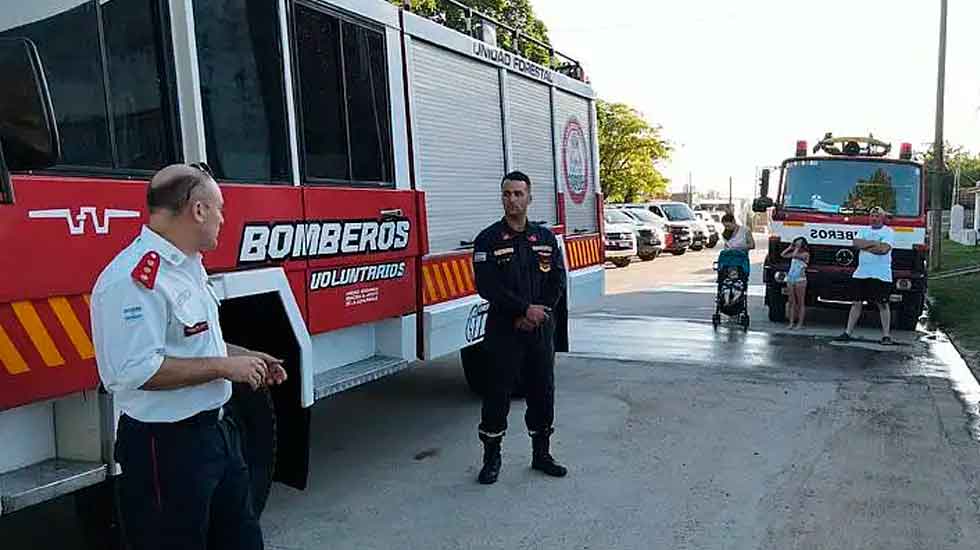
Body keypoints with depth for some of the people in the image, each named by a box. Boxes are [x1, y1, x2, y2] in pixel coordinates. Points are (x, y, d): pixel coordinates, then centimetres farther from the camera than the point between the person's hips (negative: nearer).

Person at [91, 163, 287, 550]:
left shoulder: (187, 267, 9)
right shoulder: (135, 278, -23)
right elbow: (139, 370, -29)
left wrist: (246, 358, 10)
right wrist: (224, 366, -22)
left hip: (216, 429, 10)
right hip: (166, 447, -10)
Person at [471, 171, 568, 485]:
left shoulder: (545, 238, 8)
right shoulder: (488, 240, -4)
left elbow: (557, 281, 4)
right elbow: (487, 287, -13)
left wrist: (539, 313, -10)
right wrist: (525, 309, -18)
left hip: (541, 330, 4)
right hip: (503, 330, -3)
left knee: (542, 393, 11)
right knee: (498, 394, 3)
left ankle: (541, 454, 26)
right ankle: (492, 457, 18)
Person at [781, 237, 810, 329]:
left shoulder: (805, 254, -6)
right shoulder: (794, 253, 12)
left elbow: (795, 255, -21)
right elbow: (783, 255, 14)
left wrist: (798, 248, -8)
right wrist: (790, 247, 10)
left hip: (800, 280, -6)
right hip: (790, 279, 6)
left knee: (801, 302, 1)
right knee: (792, 302, 6)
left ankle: (800, 323, 4)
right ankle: (791, 323, 9)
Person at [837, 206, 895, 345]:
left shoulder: (889, 232, 1)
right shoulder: (864, 230, 16)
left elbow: (884, 249, -16)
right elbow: (856, 243, -4)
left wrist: (864, 246, -7)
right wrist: (874, 243, -12)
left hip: (881, 275, -4)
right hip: (861, 273, 4)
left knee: (883, 304, -1)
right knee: (857, 303, 6)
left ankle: (886, 335, 5)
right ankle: (848, 332, 9)